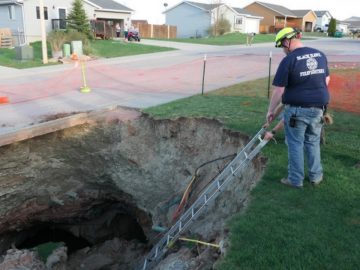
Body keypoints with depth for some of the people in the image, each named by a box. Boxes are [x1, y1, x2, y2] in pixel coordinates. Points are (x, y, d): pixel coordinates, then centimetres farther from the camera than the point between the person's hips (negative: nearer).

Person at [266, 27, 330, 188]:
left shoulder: (288, 60, -14)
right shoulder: (320, 55, 6)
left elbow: (279, 91, -14)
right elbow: (326, 80, 15)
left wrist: (270, 110, -3)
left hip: (296, 109, -6)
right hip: (318, 108, 6)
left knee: (295, 145, 7)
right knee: (313, 143, 19)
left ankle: (295, 180, 16)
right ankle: (316, 176, 28)